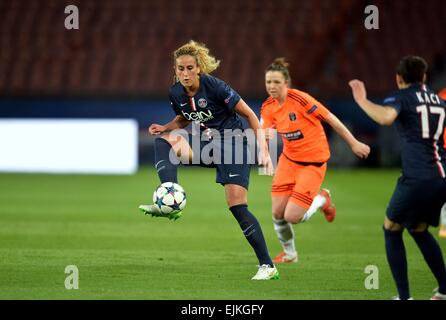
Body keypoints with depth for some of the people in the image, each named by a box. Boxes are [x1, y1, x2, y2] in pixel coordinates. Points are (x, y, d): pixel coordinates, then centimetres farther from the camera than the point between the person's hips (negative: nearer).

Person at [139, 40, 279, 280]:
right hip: (207, 144, 6)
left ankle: (267, 266, -10)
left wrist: (263, 150, -20)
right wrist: (165, 127, -2)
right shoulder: (176, 93, -3)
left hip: (233, 143, -6)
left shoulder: (214, 86, -20)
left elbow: (250, 115, -13)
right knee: (164, 139, -16)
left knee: (237, 206, -17)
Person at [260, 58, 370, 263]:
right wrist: (265, 136, -31)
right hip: (289, 160, 6)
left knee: (292, 217, -13)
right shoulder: (268, 107, -3)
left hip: (313, 162, -6)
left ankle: (321, 199, 19)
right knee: (277, 213, -1)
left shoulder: (299, 99, -22)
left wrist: (354, 144, -10)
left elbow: (331, 119, -15)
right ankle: (289, 253, 27)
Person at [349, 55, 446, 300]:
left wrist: (362, 101, -11)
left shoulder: (402, 97, 0)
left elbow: (385, 117, -23)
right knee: (419, 230, 27)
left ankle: (404, 296, 4)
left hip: (417, 177, -6)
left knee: (391, 230, 12)